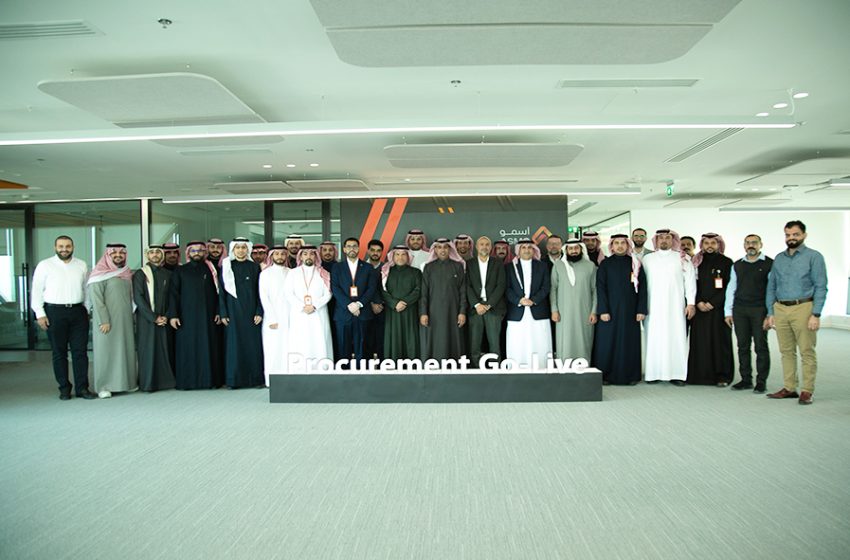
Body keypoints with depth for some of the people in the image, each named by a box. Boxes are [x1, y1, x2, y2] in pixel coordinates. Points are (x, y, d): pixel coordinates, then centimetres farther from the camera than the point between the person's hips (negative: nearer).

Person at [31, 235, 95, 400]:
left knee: (80, 351, 2)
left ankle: (82, 388, 7)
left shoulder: (82, 265, 8)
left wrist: (87, 310, 4)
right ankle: (64, 388, 15)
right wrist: (40, 314, -5)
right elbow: (37, 291, 1)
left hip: (78, 312, 2)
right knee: (59, 353, 6)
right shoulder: (45, 265, 1)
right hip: (54, 312, -2)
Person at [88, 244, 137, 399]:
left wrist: (132, 317, 11)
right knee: (106, 351, 0)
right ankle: (104, 386, 6)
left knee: (126, 350, 7)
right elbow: (96, 298, -12)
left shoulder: (127, 273, 13)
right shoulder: (100, 273, -5)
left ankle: (127, 381, 17)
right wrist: (103, 321, -17)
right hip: (107, 321, -5)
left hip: (125, 320, 5)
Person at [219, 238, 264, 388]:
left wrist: (259, 312, -5)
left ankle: (255, 378, 6)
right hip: (233, 311, 0)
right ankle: (234, 380, 5)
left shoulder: (254, 267, 5)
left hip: (251, 311, 0)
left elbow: (259, 291, 4)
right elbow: (222, 291, 3)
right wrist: (223, 313, -4)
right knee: (234, 344, -1)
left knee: (253, 343, 0)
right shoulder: (226, 267, 4)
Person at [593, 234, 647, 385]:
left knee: (630, 342, 4)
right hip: (610, 309, -1)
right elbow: (600, 288, -3)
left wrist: (641, 310, -6)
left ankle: (629, 375, 12)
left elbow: (642, 287, 3)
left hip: (630, 310, 1)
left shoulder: (635, 264, 6)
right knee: (608, 343, -1)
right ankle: (605, 375, 6)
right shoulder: (605, 264, 2)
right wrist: (603, 310, -11)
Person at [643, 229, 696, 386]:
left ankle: (677, 374, 3)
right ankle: (654, 373, 4)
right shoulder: (647, 259, 10)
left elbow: (690, 280, 4)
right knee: (654, 338, -1)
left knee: (676, 338, -2)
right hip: (653, 307, 1)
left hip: (675, 306, 0)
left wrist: (691, 303, -3)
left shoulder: (682, 258, 8)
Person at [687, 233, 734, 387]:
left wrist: (713, 303, -10)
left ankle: (722, 376, 2)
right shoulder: (697, 262, 11)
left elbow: (729, 286, -3)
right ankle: (701, 374, 5)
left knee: (720, 340, -2)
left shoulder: (726, 262, 3)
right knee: (700, 341, 0)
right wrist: (698, 302, -6)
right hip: (700, 309, 2)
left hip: (719, 308, -2)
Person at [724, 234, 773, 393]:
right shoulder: (737, 265, 14)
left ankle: (761, 381, 7)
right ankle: (746, 379, 14)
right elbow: (731, 289, 15)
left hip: (759, 310, -4)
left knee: (761, 346, 0)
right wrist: (728, 311, 9)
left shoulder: (769, 264, 1)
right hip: (739, 310, 4)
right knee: (743, 346, 6)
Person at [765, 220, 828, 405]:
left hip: (803, 308, -4)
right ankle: (789, 388, 16)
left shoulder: (814, 257, 1)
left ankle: (807, 391, 4)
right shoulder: (779, 258, 15)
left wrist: (816, 314, -12)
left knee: (807, 352, -2)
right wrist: (770, 313, 9)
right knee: (786, 351, 9)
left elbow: (820, 287, -4)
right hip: (780, 309, 5)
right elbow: (771, 286, 16)